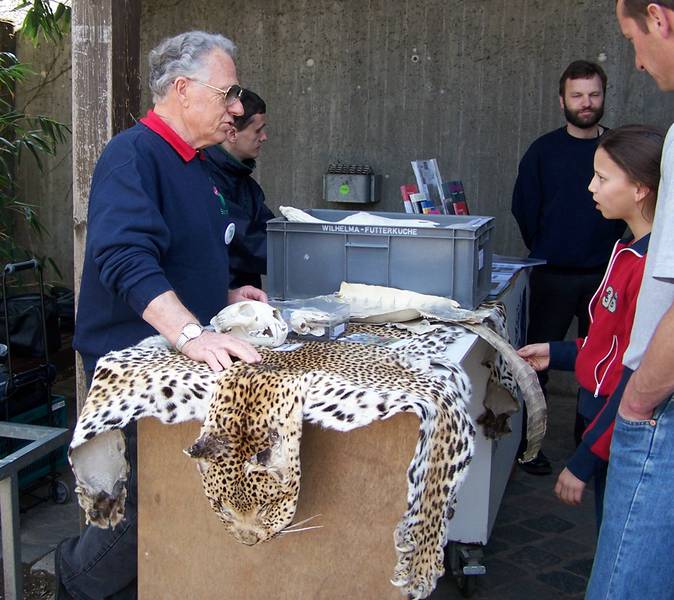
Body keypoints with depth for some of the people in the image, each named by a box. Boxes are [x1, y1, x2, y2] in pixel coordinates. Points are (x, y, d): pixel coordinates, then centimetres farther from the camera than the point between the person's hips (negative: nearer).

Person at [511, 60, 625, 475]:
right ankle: (528, 442, 16)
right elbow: (524, 209, 5)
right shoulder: (544, 151, 0)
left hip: (604, 273, 1)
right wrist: (545, 252, 8)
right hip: (554, 275, -1)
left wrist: (607, 251, 8)